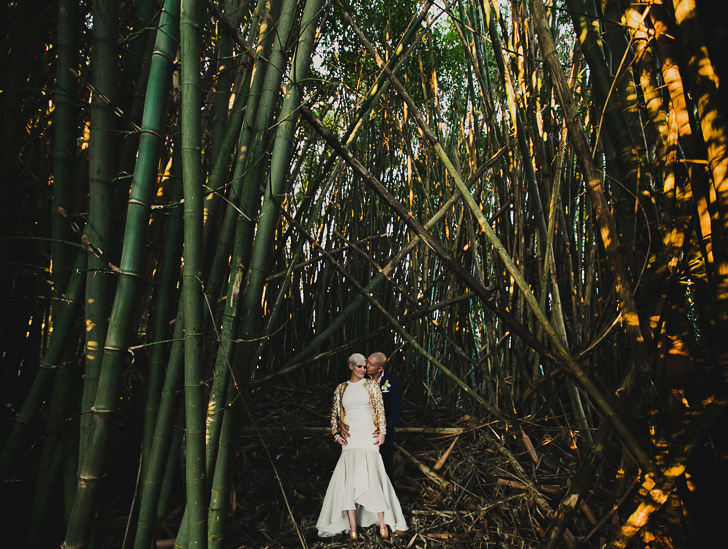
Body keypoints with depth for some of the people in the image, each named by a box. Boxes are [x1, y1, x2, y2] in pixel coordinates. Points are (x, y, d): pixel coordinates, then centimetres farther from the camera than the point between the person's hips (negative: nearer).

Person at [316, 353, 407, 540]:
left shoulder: (371, 385, 5)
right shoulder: (341, 388, 11)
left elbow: (380, 409, 2)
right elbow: (334, 413, 16)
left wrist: (382, 432, -7)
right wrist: (336, 434, 4)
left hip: (369, 436, -2)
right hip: (349, 439, 2)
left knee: (369, 475, -10)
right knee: (349, 479, -2)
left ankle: (382, 523, 1)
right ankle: (352, 526, 4)